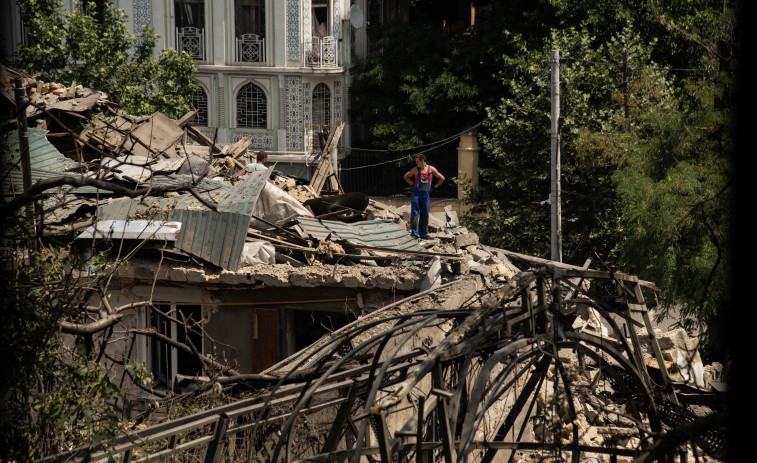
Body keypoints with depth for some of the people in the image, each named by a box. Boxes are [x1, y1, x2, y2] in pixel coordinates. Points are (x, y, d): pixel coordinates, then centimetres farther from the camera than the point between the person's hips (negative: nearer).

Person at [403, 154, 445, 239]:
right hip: (416, 193, -1)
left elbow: (442, 178, 13)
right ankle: (414, 233, -8)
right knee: (415, 214, -9)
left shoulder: (431, 169, 2)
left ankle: (424, 233, 13)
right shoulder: (415, 170, 1)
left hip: (426, 194, 1)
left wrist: (434, 187, 8)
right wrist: (412, 184, 3)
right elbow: (405, 176, 15)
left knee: (425, 215, 5)